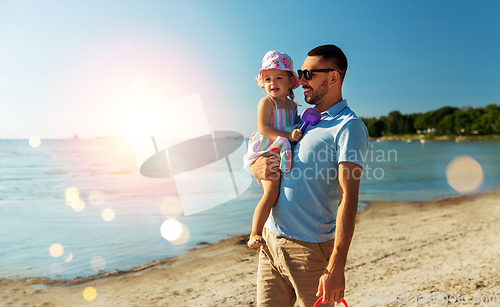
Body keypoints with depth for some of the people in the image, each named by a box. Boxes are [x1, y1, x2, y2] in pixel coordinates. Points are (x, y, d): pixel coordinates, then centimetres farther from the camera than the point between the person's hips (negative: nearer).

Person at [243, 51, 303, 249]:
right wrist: (287, 135, -23)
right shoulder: (266, 102, -5)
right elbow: (263, 128, -16)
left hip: (285, 155, 8)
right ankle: (255, 234, -15)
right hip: (267, 154, -8)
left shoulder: (292, 105, 17)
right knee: (271, 193, -21)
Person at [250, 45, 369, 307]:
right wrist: (257, 169, -3)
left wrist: (336, 267, -23)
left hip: (310, 248, -6)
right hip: (271, 239, 7)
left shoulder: (349, 127, -9)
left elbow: (348, 197, -18)